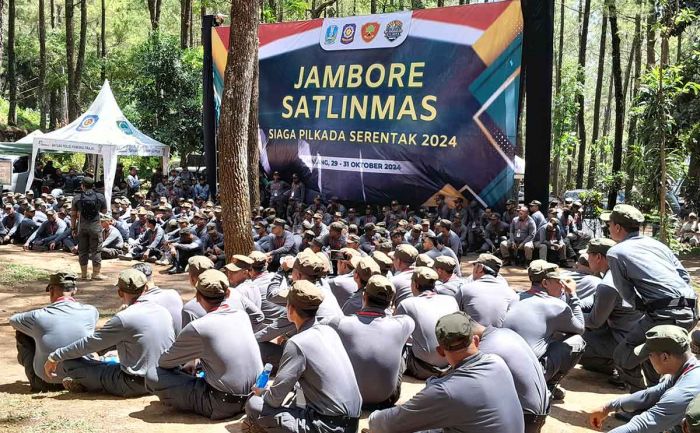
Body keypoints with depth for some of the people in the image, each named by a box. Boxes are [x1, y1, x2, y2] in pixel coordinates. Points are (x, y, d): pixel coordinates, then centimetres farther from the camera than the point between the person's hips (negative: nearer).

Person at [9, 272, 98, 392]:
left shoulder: (39, 316, -15)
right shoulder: (91, 312, -10)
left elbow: (12, 321, 9)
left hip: (45, 383, -2)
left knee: (21, 333, 12)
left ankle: (35, 381, 23)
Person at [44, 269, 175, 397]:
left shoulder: (123, 318, -18)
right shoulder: (163, 311, 1)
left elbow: (88, 343, -9)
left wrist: (55, 357, 4)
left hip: (134, 385, -7)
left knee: (70, 361, -1)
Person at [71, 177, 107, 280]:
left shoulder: (77, 198, -1)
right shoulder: (100, 197, -3)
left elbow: (73, 215, 2)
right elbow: (104, 211, 8)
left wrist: (73, 228, 9)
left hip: (82, 226, 1)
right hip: (95, 226, -1)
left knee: (82, 250, 9)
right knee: (96, 250, 3)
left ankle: (84, 274, 14)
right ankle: (96, 273, 4)